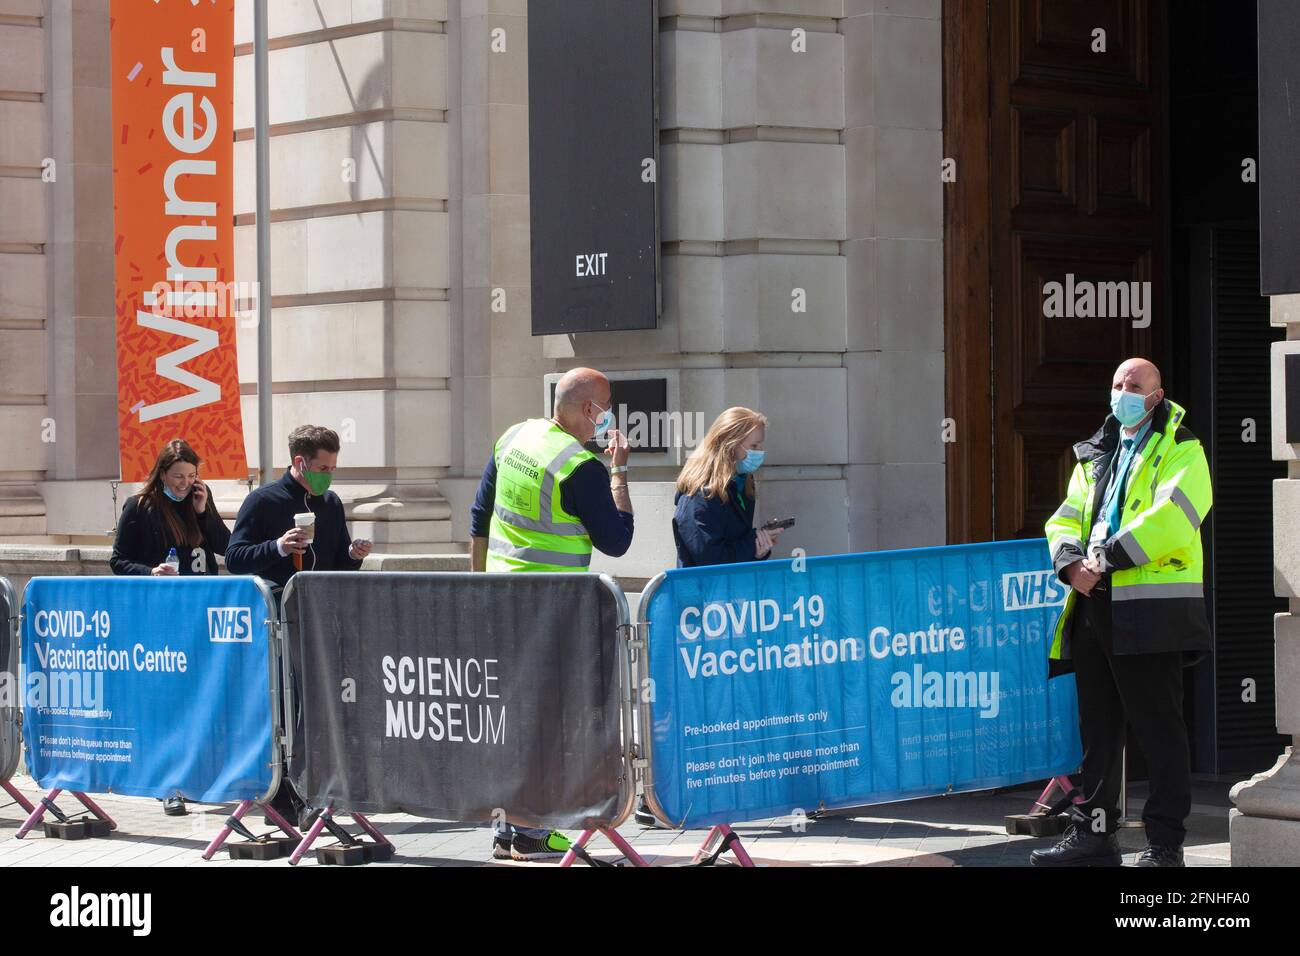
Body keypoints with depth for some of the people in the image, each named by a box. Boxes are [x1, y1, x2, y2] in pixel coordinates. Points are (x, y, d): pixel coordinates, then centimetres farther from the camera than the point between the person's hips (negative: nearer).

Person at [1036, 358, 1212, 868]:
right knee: (1098, 725, 12)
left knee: (1159, 728, -5)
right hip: (1095, 608, 7)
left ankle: (1165, 844, -1)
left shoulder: (1180, 451, -1)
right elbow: (1065, 520, 17)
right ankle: (1093, 834, 20)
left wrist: (1105, 559, -17)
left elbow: (1170, 519, -16)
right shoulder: (1095, 456, 21)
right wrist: (1070, 562, -5)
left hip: (1152, 612, -7)